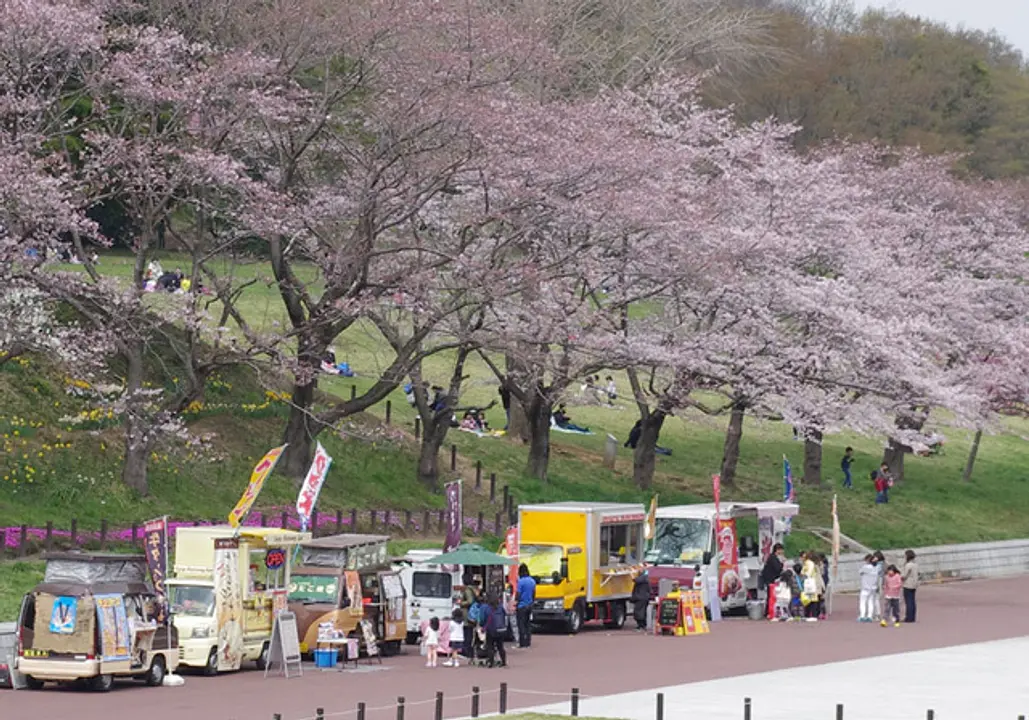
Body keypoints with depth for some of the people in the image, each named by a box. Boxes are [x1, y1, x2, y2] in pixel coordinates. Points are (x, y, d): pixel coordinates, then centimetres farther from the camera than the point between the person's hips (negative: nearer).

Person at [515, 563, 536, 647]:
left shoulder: (521, 581, -15)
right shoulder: (532, 581, 6)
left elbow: (518, 595, -13)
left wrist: (515, 606, -4)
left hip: (522, 606, -7)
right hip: (529, 606, 7)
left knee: (521, 625, -3)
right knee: (528, 625, 12)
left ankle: (522, 643, -4)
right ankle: (528, 642, 13)